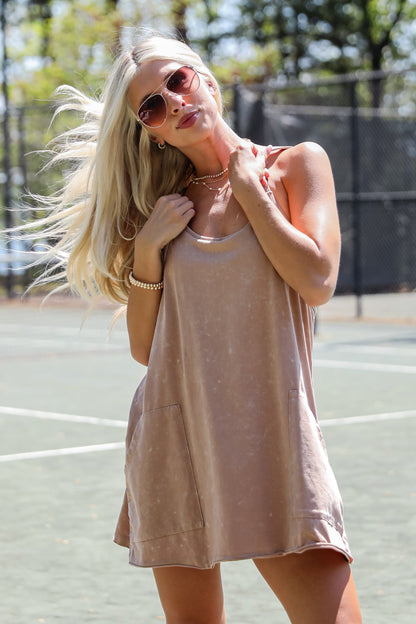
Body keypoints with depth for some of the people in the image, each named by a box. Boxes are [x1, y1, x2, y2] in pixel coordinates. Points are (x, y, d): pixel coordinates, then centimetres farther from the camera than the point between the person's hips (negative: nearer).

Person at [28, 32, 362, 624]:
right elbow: (144, 346, 11)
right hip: (175, 441, 3)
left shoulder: (296, 164, 4)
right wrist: (147, 247, -3)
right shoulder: (166, 204, 11)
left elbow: (317, 281, -12)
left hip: (273, 441, -3)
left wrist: (248, 186, -3)